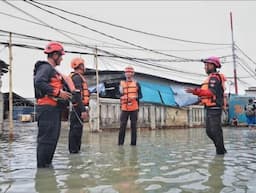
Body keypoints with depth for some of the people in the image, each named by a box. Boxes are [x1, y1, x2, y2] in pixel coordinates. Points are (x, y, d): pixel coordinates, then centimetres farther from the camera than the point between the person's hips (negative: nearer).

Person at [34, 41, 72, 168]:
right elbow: (38, 82, -26)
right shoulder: (46, 67, -9)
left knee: (53, 137, 15)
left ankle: (47, 163, 25)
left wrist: (64, 92, 9)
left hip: (54, 108, 11)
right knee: (46, 137, -8)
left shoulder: (52, 70, 23)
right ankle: (42, 166, -3)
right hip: (47, 108, -11)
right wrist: (58, 92, -23)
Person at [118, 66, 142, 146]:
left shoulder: (136, 83, 7)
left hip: (134, 108, 0)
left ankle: (133, 142, 10)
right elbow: (120, 95, 13)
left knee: (133, 125, 3)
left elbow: (140, 95, 7)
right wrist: (121, 92, -9)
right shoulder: (121, 83, 10)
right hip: (124, 108, 1)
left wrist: (135, 97, -13)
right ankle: (120, 142, 5)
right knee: (122, 125, -2)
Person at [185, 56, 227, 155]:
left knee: (215, 130, -5)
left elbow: (212, 92, -25)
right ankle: (220, 148, 22)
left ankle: (220, 150, 4)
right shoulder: (212, 78, 21)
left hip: (214, 108, -10)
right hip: (210, 108, 10)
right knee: (209, 131, 13)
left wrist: (195, 91, -30)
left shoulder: (214, 77, -11)